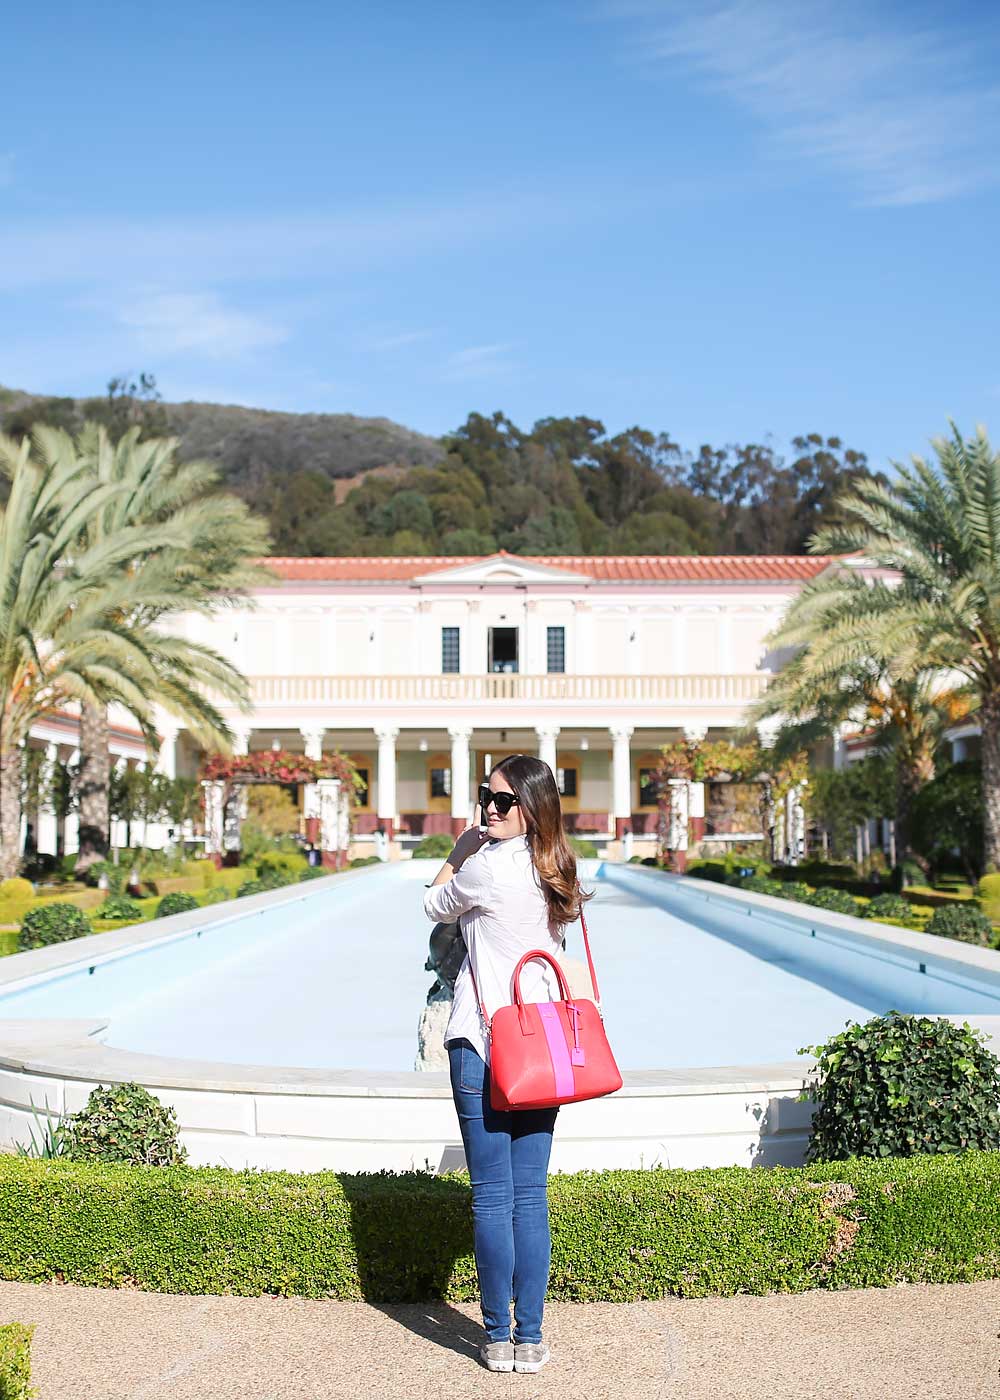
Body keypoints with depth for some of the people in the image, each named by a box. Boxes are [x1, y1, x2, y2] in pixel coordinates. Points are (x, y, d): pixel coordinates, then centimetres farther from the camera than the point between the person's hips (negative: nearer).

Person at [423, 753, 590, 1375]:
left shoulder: (488, 865, -14)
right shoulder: (556, 869, 7)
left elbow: (436, 906, 3)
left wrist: (462, 848, 14)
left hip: (485, 1044, -6)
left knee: (492, 1197, 2)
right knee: (532, 1195, 9)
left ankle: (499, 1339, 9)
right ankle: (531, 1339, 12)